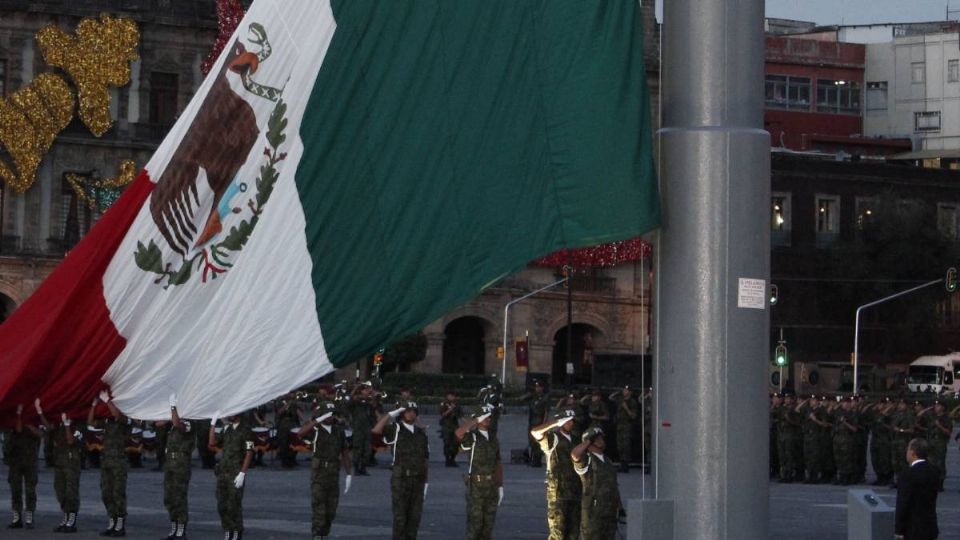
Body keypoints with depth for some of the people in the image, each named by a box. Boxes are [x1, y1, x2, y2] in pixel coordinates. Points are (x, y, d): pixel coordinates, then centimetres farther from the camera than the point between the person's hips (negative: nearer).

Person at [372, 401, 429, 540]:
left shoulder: (421, 433, 12)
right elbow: (376, 430, -23)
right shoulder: (395, 429, -3)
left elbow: (425, 459, 14)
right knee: (400, 516, -3)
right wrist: (391, 414, -18)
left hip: (418, 480, 5)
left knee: (415, 516, 6)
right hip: (400, 478, -5)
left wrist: (425, 483, 10)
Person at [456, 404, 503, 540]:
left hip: (491, 485, 6)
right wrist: (476, 420, -21)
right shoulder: (471, 437, -7)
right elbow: (459, 432, -33)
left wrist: (500, 487, 9)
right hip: (476, 484, -6)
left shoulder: (493, 438, 12)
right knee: (475, 522, -4)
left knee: (488, 522, 8)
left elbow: (498, 464, 14)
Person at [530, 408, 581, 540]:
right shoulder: (552, 438, -6)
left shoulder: (574, 439, 15)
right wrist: (556, 424, -27)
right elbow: (534, 432, -25)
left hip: (575, 493, 7)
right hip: (557, 493, -7)